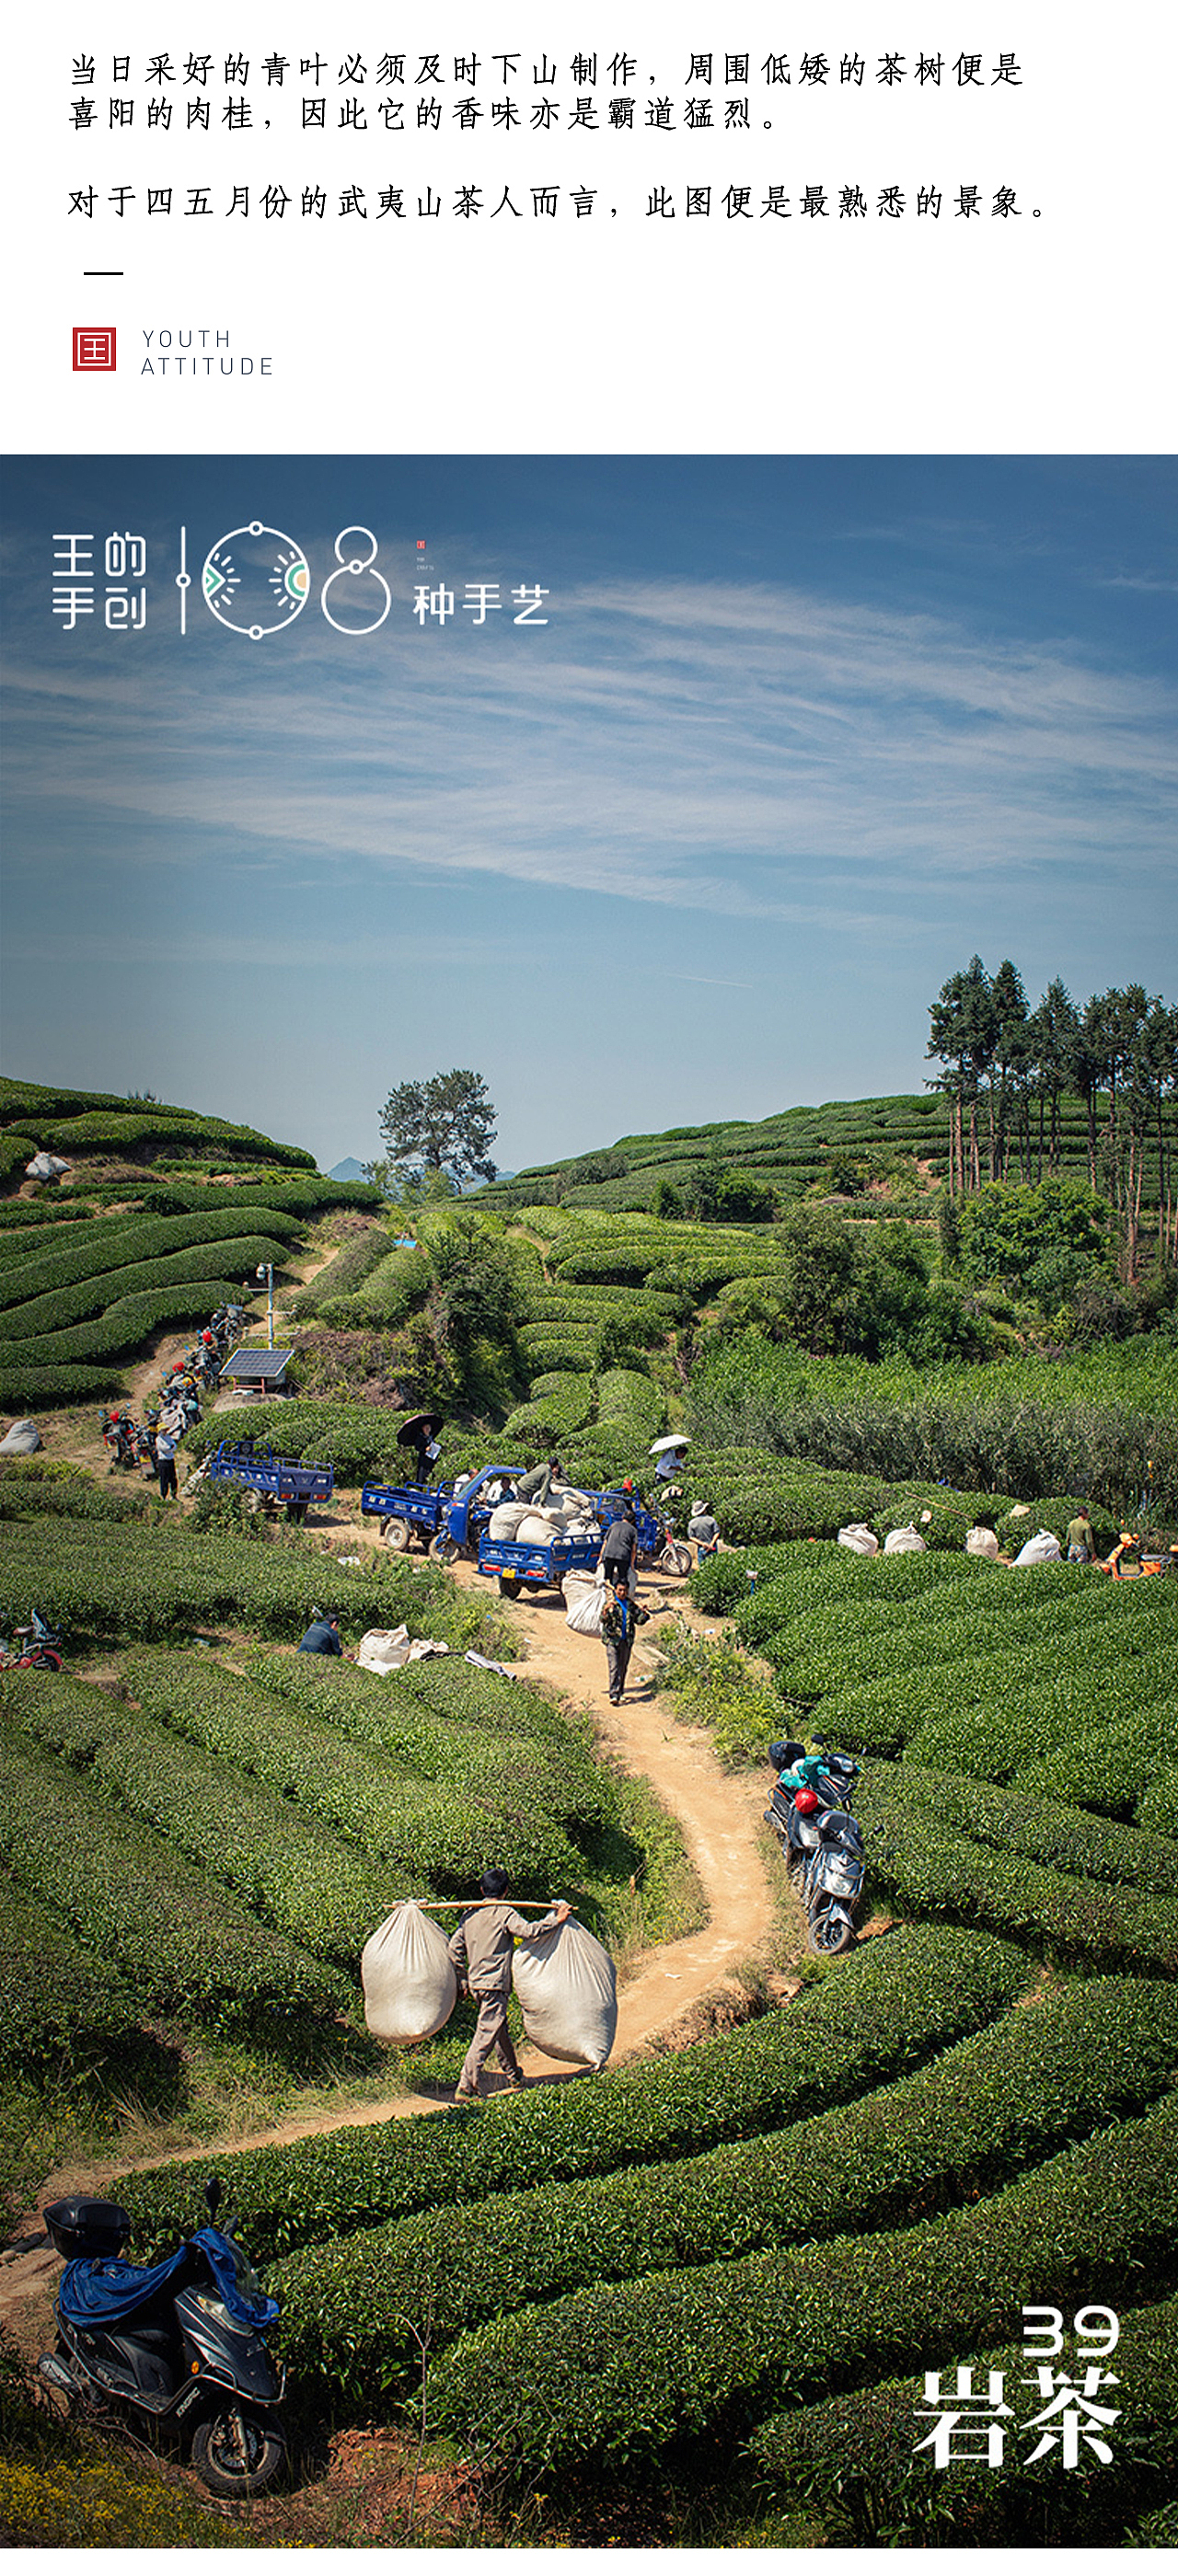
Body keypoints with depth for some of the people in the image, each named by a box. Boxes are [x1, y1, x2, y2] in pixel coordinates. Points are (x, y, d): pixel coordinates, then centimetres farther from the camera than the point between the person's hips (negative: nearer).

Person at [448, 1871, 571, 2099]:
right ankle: (465, 2088, -12)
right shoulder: (505, 1914, -9)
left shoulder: (469, 1915, 10)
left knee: (500, 2029, 21)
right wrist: (555, 1919, -13)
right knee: (486, 2035, -7)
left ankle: (515, 2078, 35)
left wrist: (464, 1978, 16)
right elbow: (529, 1931, -23)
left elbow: (454, 1947, 9)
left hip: (475, 1983, 8)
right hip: (495, 1984, -7)